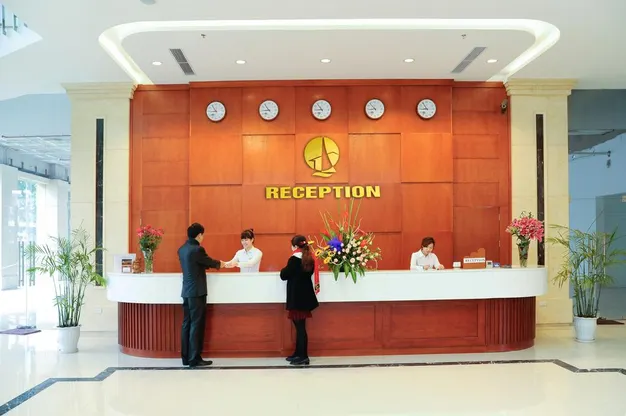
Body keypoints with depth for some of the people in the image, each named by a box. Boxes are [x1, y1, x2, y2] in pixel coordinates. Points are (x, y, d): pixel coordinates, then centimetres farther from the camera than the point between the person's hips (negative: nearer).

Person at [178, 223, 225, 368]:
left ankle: (186, 357, 14)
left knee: (187, 324, 10)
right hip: (196, 292, -8)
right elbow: (209, 262, -1)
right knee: (196, 325, -3)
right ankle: (194, 358, 0)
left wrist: (214, 263, 24)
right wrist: (220, 263, 20)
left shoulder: (182, 249, 10)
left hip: (187, 292, 8)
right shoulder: (197, 249, -15)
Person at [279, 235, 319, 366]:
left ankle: (303, 357, -2)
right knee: (300, 326, 15)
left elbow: (284, 275, -10)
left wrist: (284, 270, 10)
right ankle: (298, 354, 23)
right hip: (305, 296, 8)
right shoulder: (310, 259, 7)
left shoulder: (294, 259, -15)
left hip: (296, 297, -8)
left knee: (300, 326, -4)